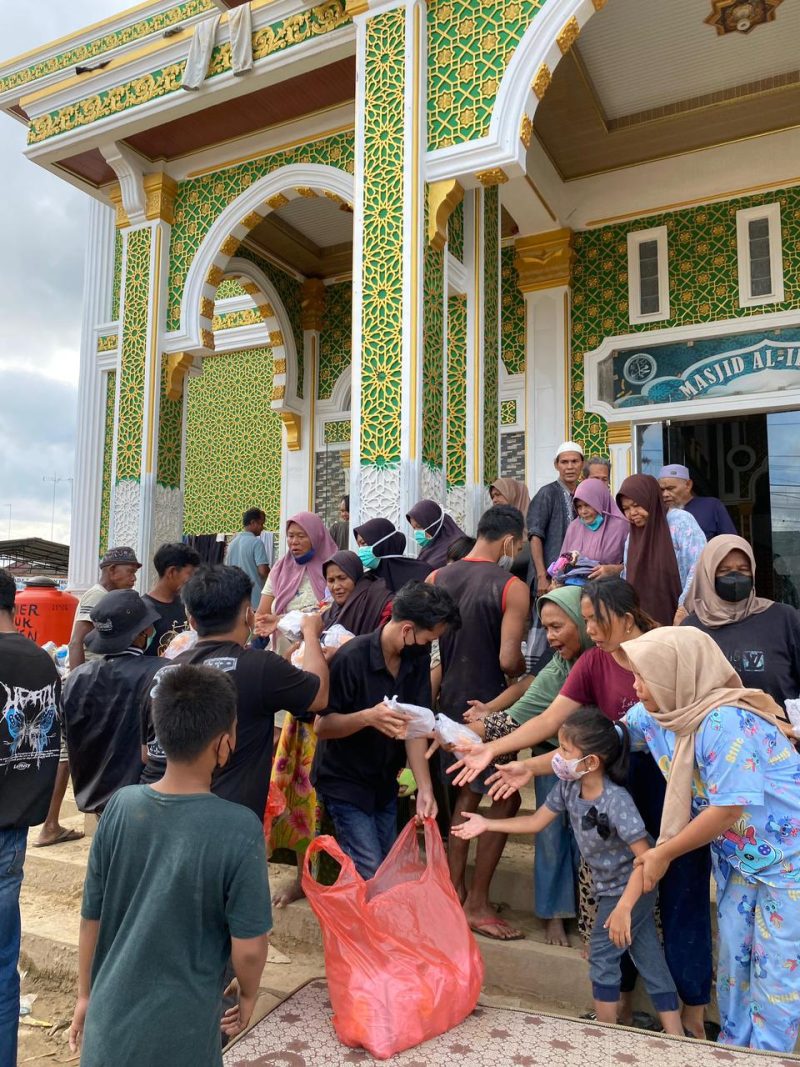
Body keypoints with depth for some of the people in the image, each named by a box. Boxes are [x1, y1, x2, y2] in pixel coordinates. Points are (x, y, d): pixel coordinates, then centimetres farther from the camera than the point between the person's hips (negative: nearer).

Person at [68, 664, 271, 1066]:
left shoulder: (121, 805, -12)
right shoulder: (239, 829, -24)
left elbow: (91, 917, -1)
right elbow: (248, 947, -16)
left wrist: (85, 995, 14)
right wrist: (248, 996, 4)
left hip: (111, 1018, 3)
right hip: (180, 1034, -3)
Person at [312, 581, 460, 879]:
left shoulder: (418, 659, -7)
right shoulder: (352, 658, -24)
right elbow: (322, 726, -20)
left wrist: (425, 788, -16)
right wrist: (368, 717, -38)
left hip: (385, 783, 6)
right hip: (345, 783, -6)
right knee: (370, 876, -8)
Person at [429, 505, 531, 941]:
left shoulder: (436, 579, 1)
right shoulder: (512, 588, -15)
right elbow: (509, 660, -20)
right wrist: (524, 668, 1)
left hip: (448, 703, 6)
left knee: (466, 794, 20)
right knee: (506, 799, 9)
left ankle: (455, 892, 28)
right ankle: (477, 903, 13)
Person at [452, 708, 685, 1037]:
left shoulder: (615, 800, -35)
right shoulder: (568, 786, -12)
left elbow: (646, 857, -33)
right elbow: (536, 822, -1)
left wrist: (623, 908, -34)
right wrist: (487, 824, -3)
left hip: (631, 888, -7)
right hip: (611, 887, 7)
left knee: (602, 957, 2)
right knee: (650, 961, 13)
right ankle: (676, 1040, 23)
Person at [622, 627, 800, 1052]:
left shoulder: (726, 723, -33)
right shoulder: (653, 714, -9)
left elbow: (728, 809, -29)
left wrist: (662, 854, -18)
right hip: (736, 856, 7)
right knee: (732, 957, 16)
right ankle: (733, 1045, 35)